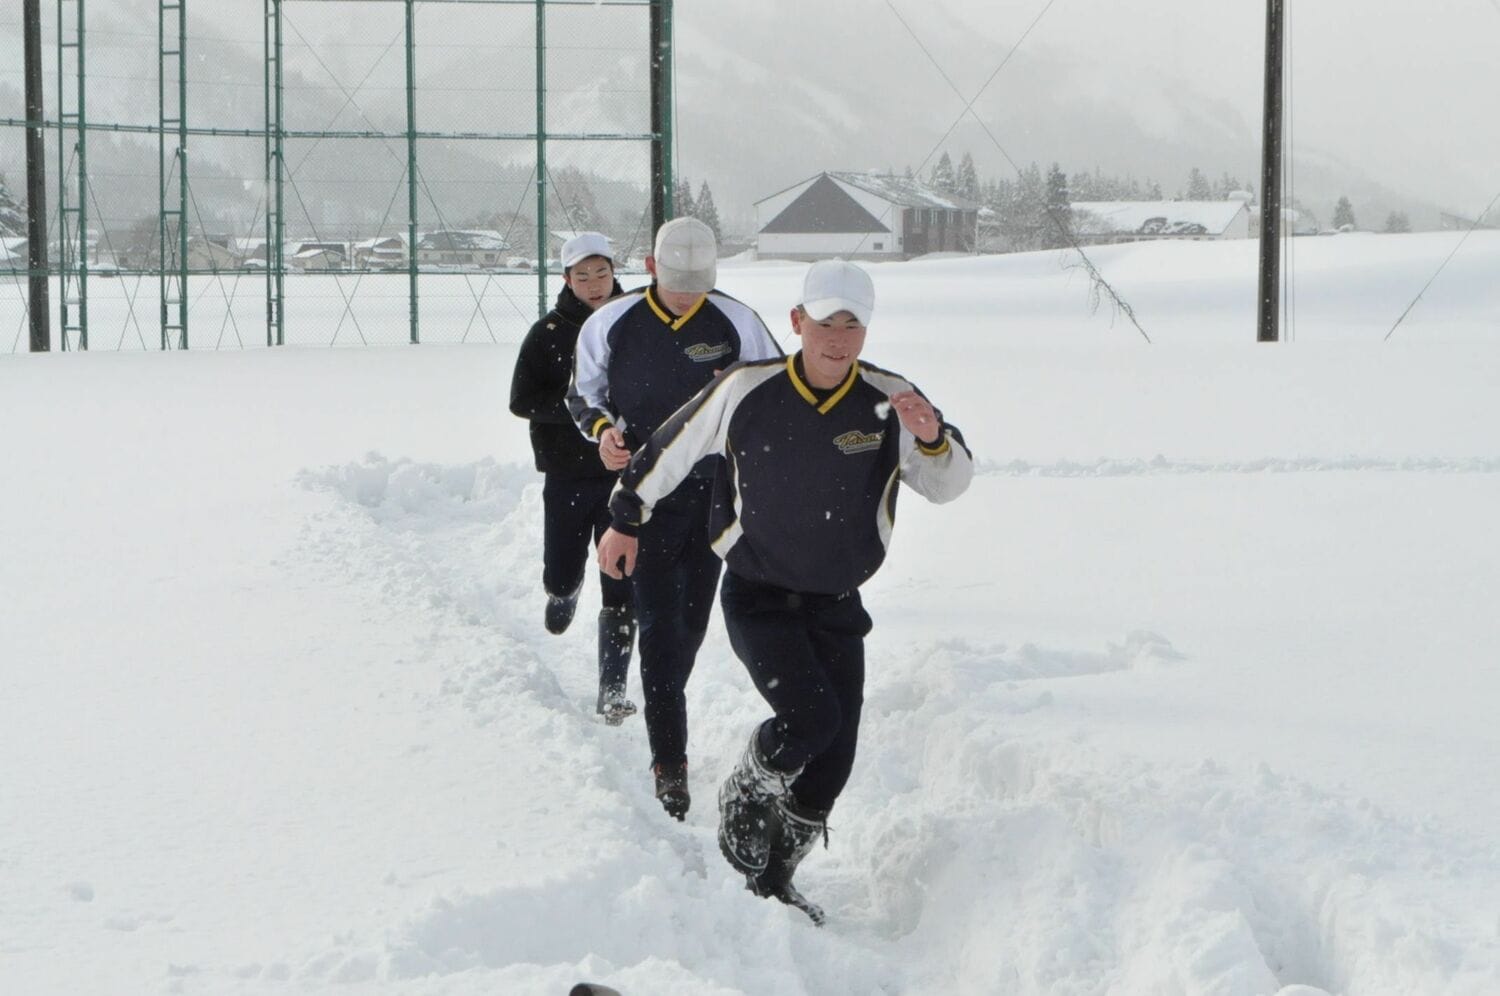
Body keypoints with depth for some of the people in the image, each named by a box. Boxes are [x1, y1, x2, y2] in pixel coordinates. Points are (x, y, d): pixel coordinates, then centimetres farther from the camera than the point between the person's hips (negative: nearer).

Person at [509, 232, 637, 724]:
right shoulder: (549, 333, -2)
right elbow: (523, 400, -5)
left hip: (625, 474, 0)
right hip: (568, 475, 0)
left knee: (622, 587, -5)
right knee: (559, 577, 6)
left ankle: (612, 691, 0)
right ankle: (566, 588, 44)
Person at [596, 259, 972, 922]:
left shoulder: (890, 402, -9)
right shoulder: (747, 391, -12)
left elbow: (949, 486, -6)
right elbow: (671, 448, 3)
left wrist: (932, 439, -28)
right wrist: (626, 518, 13)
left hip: (836, 606, 3)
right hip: (757, 598, -3)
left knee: (832, 762, 1)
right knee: (811, 717, -24)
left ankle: (773, 881, 23)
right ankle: (744, 797, 8)